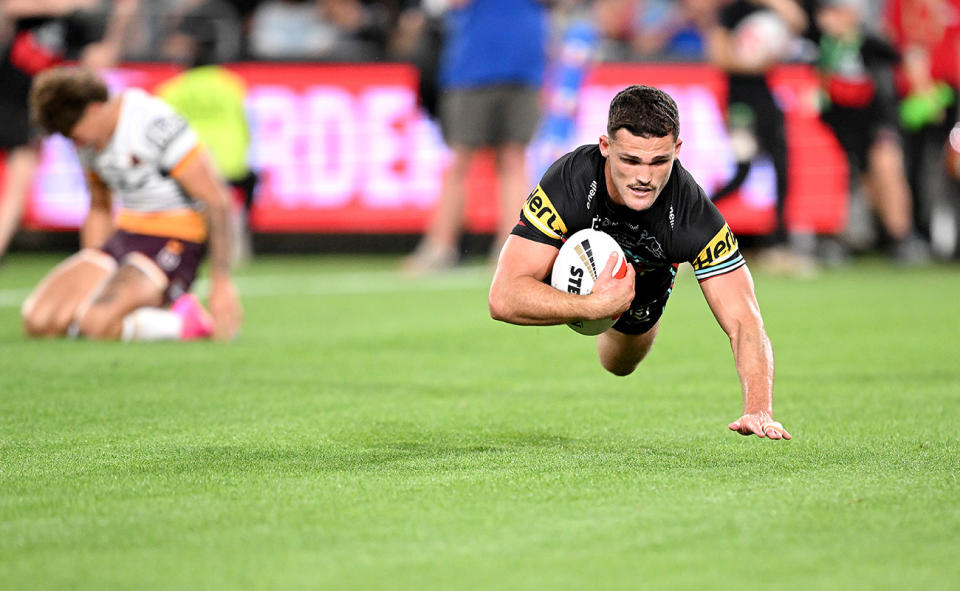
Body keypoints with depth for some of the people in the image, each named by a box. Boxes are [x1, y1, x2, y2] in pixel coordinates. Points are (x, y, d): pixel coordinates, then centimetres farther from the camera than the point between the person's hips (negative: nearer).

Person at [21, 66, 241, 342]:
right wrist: (88, 276, 18)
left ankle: (186, 322, -9)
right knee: (37, 319, -12)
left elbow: (216, 200, -16)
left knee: (96, 323, -31)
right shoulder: (88, 139, 7)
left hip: (173, 245, -8)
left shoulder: (156, 123, -19)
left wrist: (221, 283, -17)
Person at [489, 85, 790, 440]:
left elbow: (743, 322, -45)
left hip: (645, 285, 1)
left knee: (619, 365, 20)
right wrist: (595, 306, -60)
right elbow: (504, 298, -50)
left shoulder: (696, 219, -46)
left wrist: (758, 411, -62)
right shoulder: (568, 183, -48)